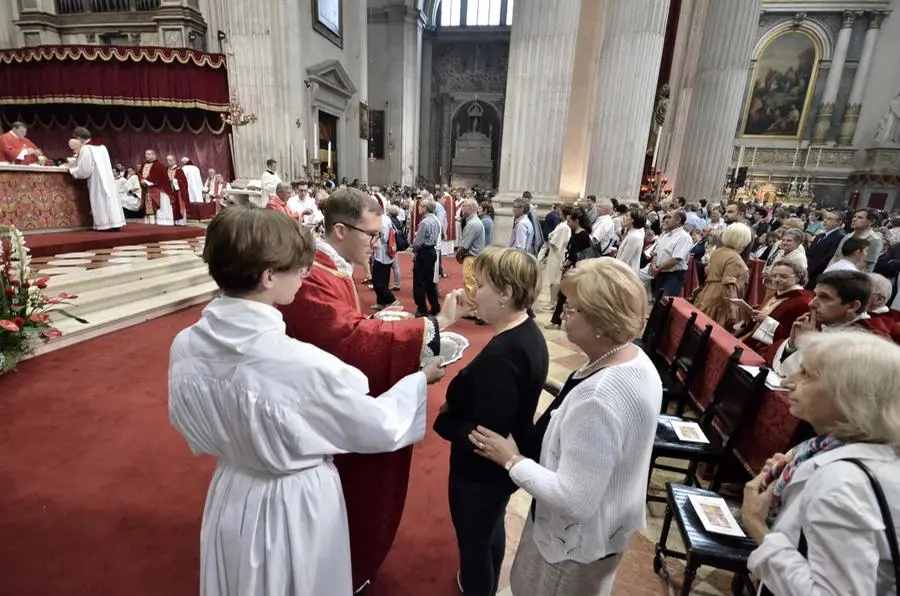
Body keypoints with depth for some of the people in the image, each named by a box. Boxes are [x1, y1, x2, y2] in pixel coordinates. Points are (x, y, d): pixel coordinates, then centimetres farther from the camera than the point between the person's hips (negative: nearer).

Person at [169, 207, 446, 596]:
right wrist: (419, 380, -5)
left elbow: (193, 428, 2)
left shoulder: (185, 347, -15)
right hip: (297, 506, -5)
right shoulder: (304, 364, -35)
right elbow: (380, 428, -19)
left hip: (231, 499, 5)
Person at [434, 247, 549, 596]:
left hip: (483, 471, -10)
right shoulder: (529, 334, -4)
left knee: (474, 544, 17)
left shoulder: (500, 356, -34)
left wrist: (440, 418, -19)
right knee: (492, 530, 32)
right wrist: (456, 396, -5)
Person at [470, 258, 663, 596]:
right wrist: (566, 391, 5)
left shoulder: (598, 400, -39)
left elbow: (573, 501, -33)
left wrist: (512, 460, -23)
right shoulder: (637, 360, -8)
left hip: (580, 540, -8)